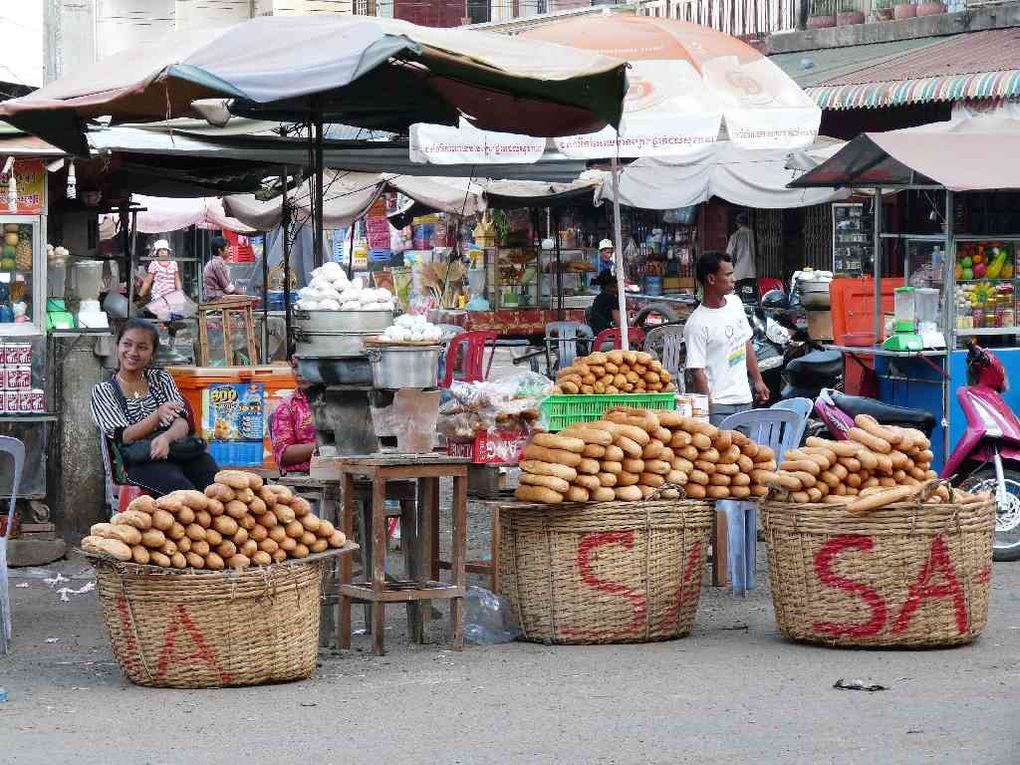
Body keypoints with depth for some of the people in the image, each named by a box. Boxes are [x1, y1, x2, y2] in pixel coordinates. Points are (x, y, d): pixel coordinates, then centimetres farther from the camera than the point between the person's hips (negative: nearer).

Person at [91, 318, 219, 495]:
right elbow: (124, 437, -2)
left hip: (179, 449, 3)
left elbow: (182, 423, 6)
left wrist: (166, 437, -19)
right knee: (187, 494, -37)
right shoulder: (103, 391, 12)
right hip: (141, 463, -3)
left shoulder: (161, 378, 21)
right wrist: (158, 415, -19)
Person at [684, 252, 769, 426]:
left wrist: (758, 380, 23)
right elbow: (697, 371, -16)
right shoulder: (697, 324, -15)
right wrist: (708, 409, -19)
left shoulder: (735, 303, 9)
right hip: (718, 406, -7)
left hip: (744, 399, 7)